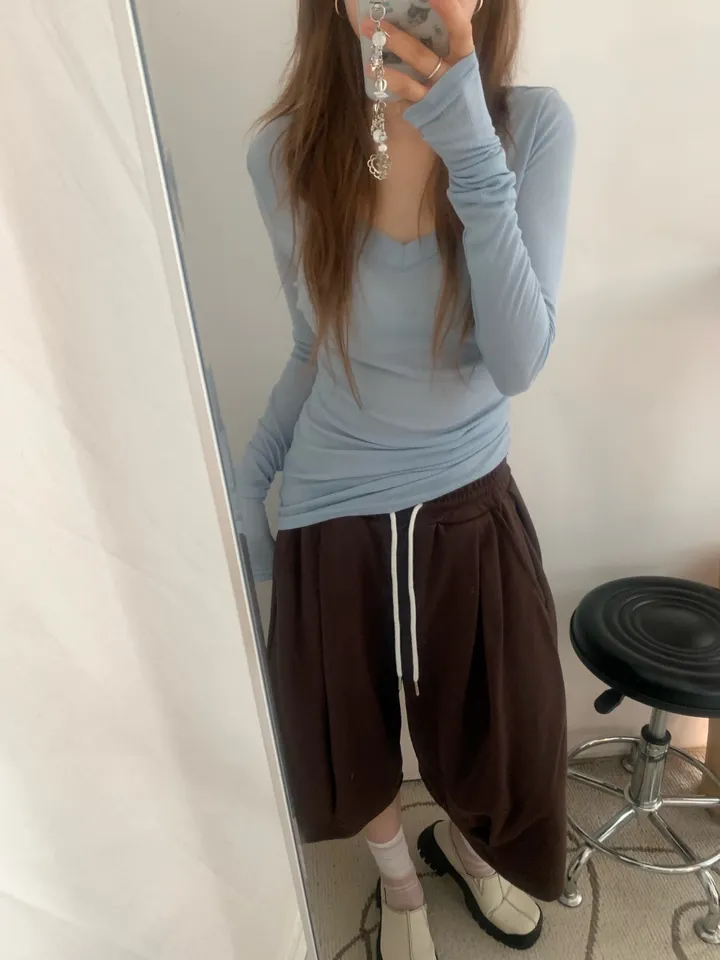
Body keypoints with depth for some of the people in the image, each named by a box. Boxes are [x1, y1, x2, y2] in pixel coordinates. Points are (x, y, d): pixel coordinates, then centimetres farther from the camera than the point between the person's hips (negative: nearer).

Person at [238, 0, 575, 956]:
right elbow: (319, 349, 3)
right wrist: (249, 476, 0)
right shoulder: (287, 152, -9)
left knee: (510, 737, 21)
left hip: (471, 502, 1)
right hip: (331, 515, 1)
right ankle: (398, 874, 59)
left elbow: (519, 362, -20)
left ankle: (463, 841, 61)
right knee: (348, 750, 21)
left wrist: (475, 158, -30)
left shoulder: (533, 125, -12)